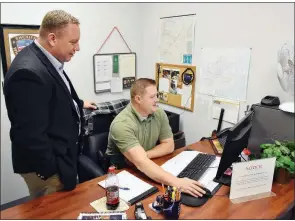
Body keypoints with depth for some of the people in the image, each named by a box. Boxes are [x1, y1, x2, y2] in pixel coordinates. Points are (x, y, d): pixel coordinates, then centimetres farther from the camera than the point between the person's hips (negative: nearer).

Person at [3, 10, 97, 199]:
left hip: (61, 157, 10)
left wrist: (78, 104, 32)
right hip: (48, 166, -10)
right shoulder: (28, 72, -28)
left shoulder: (46, 61, 4)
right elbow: (31, 136, -28)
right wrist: (53, 173, -20)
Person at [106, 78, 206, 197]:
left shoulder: (159, 114, -7)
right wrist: (176, 182, -46)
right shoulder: (122, 124, -28)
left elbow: (169, 146, -4)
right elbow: (141, 163, -37)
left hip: (149, 168, 6)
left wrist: (143, 155, -20)